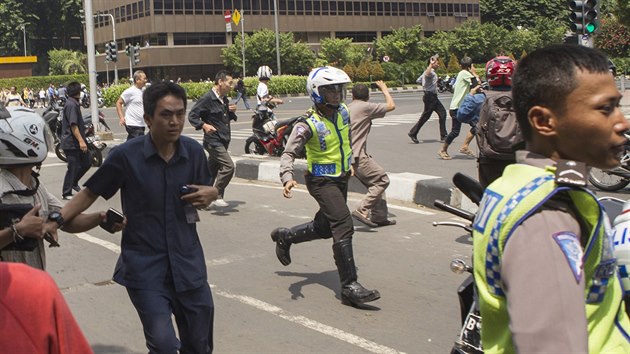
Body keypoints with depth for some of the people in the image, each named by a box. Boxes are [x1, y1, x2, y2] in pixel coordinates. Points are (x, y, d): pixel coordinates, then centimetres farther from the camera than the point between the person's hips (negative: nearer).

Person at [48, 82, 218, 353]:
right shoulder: (126, 156, -11)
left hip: (188, 264, 4)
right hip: (144, 267, -3)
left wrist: (210, 194, -9)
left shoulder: (194, 152, -2)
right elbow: (89, 193, 1)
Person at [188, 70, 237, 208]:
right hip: (213, 141, -9)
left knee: (212, 170, 14)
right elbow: (192, 115, -13)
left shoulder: (224, 99, 14)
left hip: (223, 141, 9)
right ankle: (217, 196, -7)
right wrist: (204, 125, -27)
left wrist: (232, 111, 4)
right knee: (228, 166, -18)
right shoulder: (207, 98, -13)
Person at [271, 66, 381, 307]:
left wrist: (350, 162, 22)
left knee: (324, 228, 19)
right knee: (344, 227, -19)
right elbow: (288, 154, -24)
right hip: (322, 181, -8)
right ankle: (350, 287, -15)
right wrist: (288, 178, -40)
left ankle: (284, 236, 44)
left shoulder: (343, 111, 0)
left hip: (341, 178, 8)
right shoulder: (308, 125, -21)